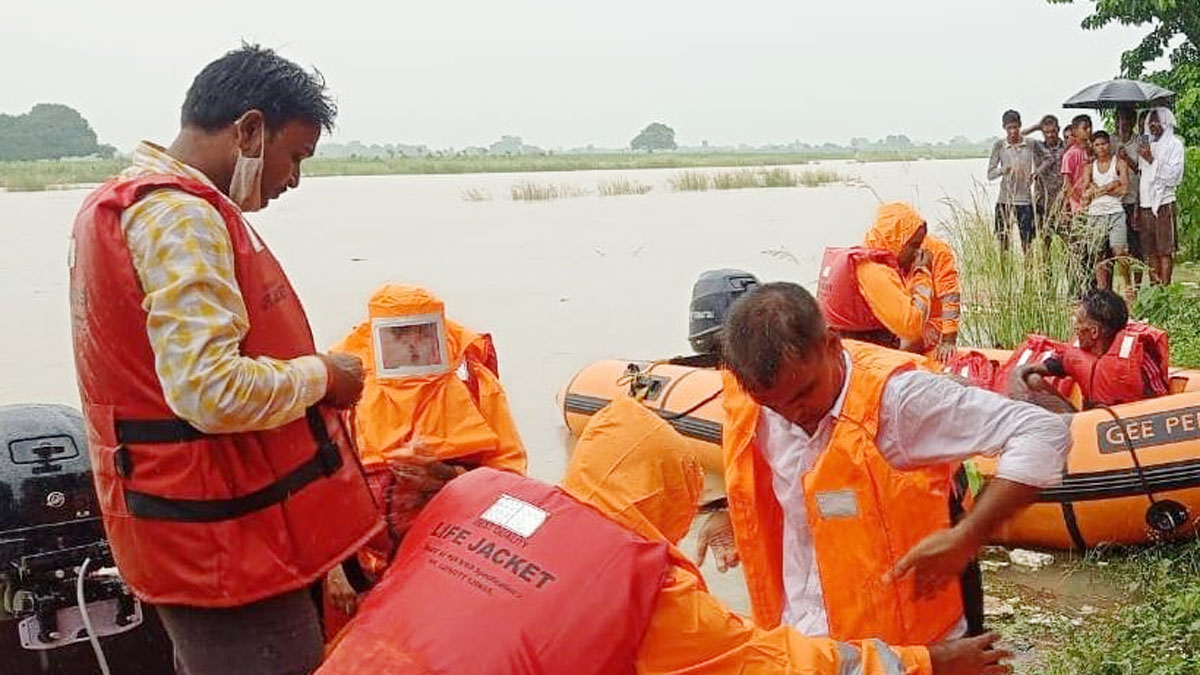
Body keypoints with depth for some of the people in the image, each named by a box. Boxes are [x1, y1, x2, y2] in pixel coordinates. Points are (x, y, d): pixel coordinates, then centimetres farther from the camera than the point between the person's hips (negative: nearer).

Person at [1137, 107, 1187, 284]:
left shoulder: (1174, 144, 1)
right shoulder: (1146, 143, 16)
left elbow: (1173, 176, -9)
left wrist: (1151, 159, -12)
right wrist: (1137, 205, 11)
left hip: (1163, 202, -5)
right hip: (1145, 204, 5)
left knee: (1165, 250, -6)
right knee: (1151, 251, 4)